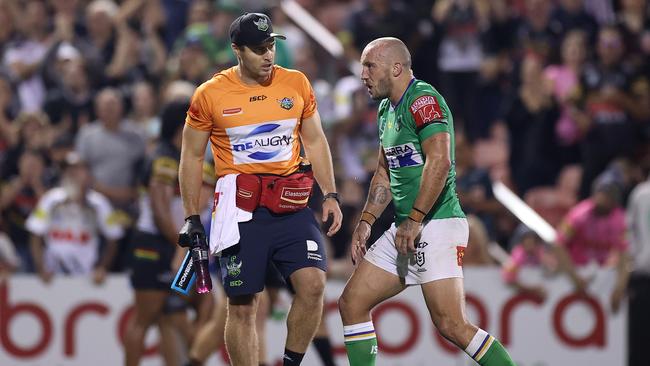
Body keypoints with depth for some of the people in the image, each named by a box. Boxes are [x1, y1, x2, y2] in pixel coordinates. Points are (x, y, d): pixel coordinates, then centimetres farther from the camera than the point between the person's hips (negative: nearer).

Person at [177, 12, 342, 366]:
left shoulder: (297, 84, 5)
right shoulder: (210, 95, -2)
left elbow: (315, 142, 15)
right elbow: (192, 156, 7)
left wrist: (330, 195, 6)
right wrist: (191, 218, 4)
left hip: (291, 207, 2)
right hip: (241, 210, -2)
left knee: (313, 283, -15)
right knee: (242, 305, -1)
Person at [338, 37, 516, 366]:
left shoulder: (423, 100, -12)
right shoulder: (387, 108, 18)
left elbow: (439, 162, -24)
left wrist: (414, 221, -23)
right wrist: (365, 222, 19)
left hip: (437, 225, -10)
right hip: (405, 229, 10)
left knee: (451, 324, -16)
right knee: (352, 303, 8)